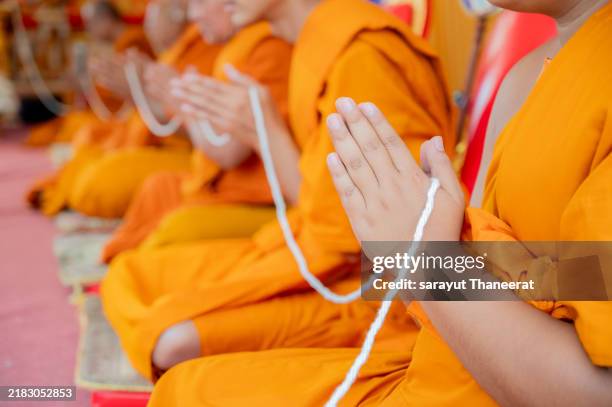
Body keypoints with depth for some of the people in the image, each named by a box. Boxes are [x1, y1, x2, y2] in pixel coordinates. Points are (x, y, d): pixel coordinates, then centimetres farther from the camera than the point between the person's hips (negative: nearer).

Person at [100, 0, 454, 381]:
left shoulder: (362, 55, -19)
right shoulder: (319, 41, 9)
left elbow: (341, 237, -17)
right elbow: (313, 197, 9)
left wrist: (267, 130, -14)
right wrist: (258, 128, -4)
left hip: (365, 283, -9)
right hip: (309, 251, 10)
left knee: (179, 340, -27)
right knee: (128, 277, 7)